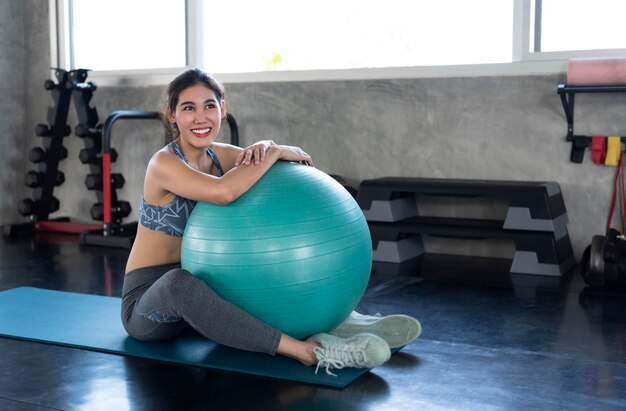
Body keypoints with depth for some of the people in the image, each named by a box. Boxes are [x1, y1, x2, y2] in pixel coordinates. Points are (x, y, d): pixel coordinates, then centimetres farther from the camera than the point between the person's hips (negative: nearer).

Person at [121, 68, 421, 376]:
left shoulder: (220, 155, 3)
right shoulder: (164, 163, -18)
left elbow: (299, 164, -1)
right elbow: (224, 192, -39)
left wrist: (265, 149, -22)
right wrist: (275, 152, -27)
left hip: (196, 286, 8)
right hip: (149, 300, -8)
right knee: (179, 282, -41)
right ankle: (308, 351, -47)